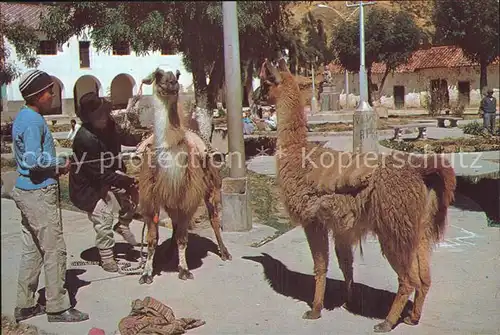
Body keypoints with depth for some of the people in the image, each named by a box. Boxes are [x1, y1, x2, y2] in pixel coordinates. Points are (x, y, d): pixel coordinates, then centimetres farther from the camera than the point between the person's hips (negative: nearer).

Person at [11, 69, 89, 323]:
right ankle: (58, 307, 7)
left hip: (26, 191, 10)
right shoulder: (33, 121, -17)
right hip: (39, 193, -10)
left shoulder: (23, 117, 13)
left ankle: (25, 305, 22)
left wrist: (54, 167, 7)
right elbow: (34, 160, -25)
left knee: (32, 250, 15)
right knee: (54, 250, -2)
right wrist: (60, 164, -10)